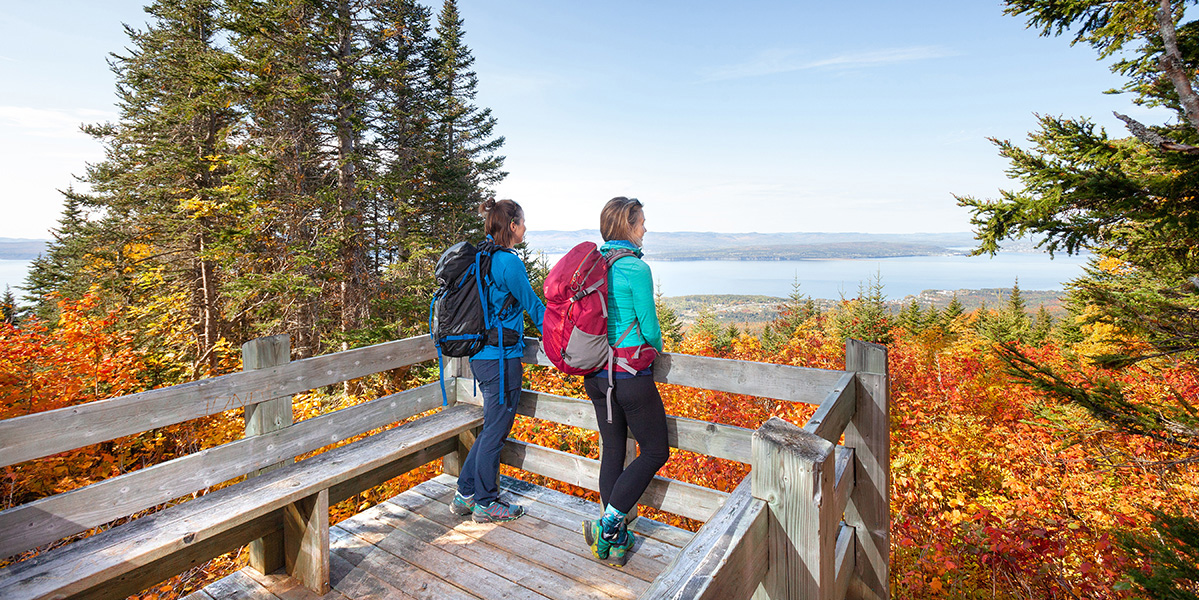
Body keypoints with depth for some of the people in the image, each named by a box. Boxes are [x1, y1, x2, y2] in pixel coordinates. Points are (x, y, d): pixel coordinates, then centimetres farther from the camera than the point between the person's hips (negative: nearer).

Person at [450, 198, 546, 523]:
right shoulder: (508, 262, -17)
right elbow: (533, 305, -9)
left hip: (480, 354, 9)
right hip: (501, 357, -9)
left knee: (492, 428, 20)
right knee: (495, 430, 5)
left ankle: (465, 494, 29)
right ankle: (485, 504, 21)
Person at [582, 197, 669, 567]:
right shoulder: (636, 268, -16)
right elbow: (650, 327, -10)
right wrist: (655, 349, 12)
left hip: (595, 372, 8)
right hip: (629, 373, -8)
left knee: (613, 450, 17)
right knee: (655, 451, 9)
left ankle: (615, 539, 25)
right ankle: (607, 524, 7)